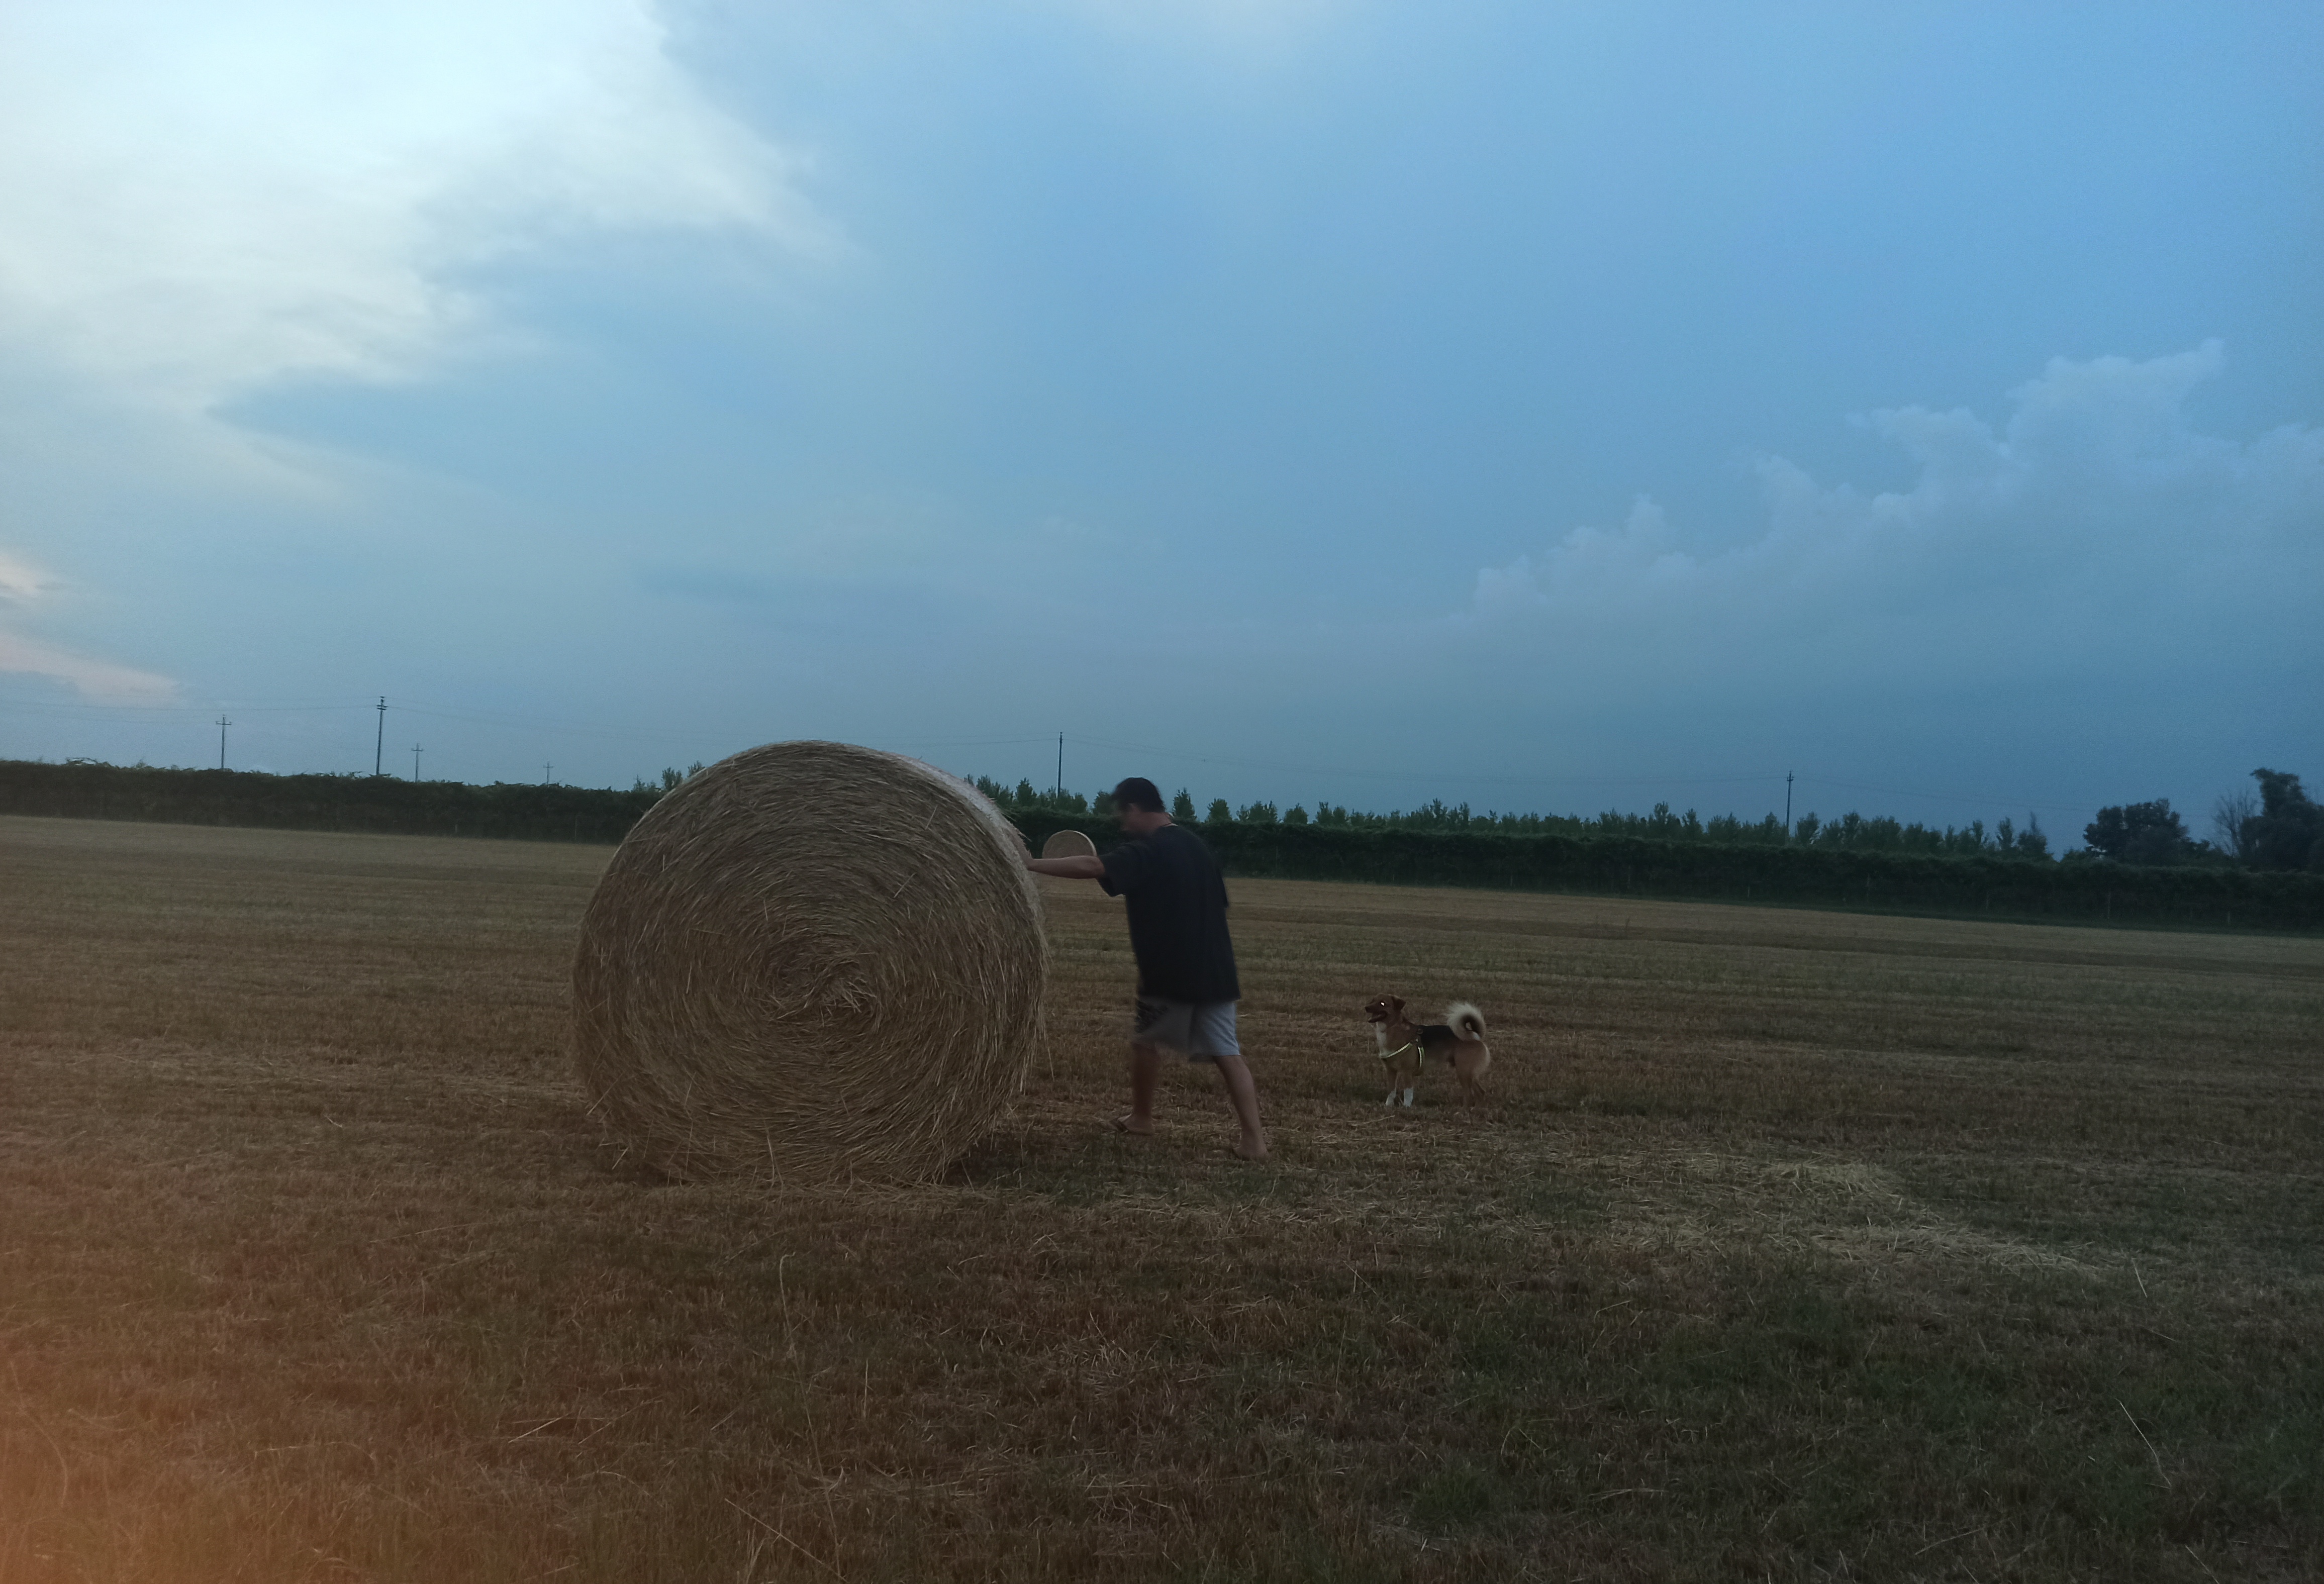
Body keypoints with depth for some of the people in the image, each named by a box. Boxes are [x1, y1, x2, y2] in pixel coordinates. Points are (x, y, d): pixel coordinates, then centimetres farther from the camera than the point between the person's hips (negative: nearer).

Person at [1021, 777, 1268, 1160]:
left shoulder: (1145, 852, -11)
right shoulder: (1196, 846, 14)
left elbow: (1091, 867, -25)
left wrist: (1032, 863, -22)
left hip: (1171, 972, -6)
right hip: (1215, 970, 7)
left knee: (1145, 1040, 16)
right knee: (1226, 1052, 3)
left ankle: (1141, 1117, 31)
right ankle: (1254, 1138, -5)